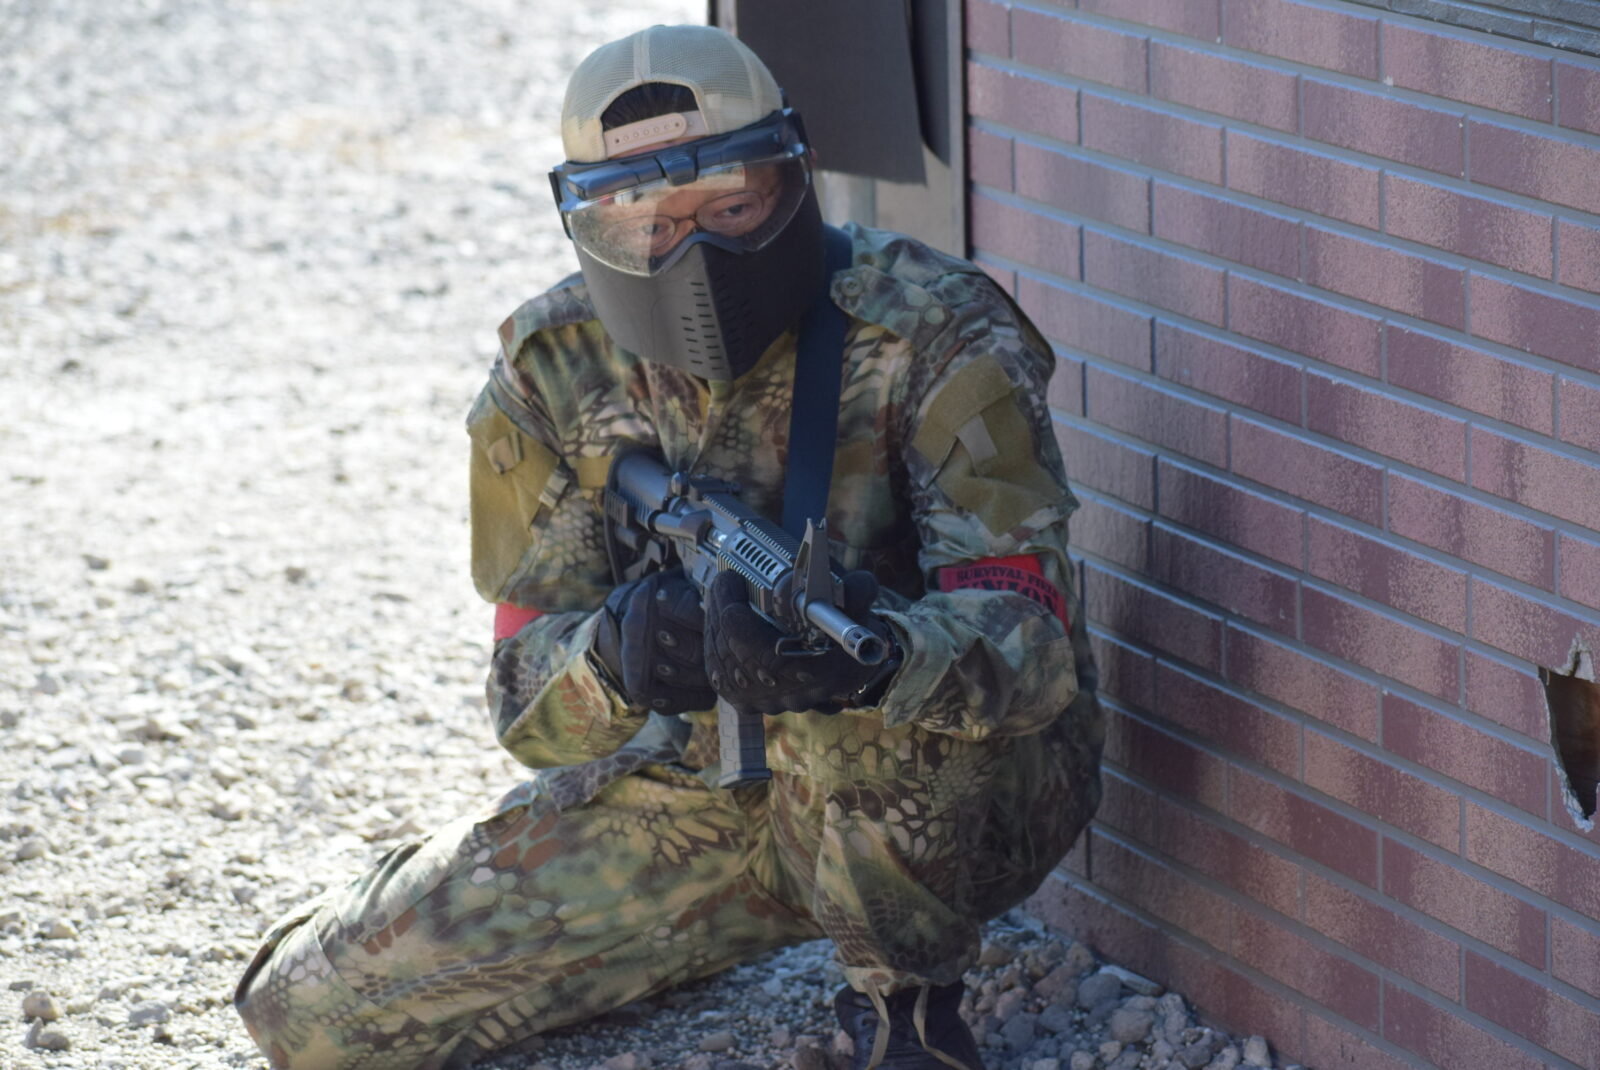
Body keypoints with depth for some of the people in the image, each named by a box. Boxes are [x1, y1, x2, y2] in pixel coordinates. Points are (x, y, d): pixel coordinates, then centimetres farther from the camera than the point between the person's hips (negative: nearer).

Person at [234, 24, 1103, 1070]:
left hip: (966, 796, -4)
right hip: (694, 790, 4)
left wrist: (867, 658, -53)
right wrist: (617, 661, -37)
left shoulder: (935, 335, -20)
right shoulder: (555, 368, -8)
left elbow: (1030, 641, -30)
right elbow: (528, 697, -11)